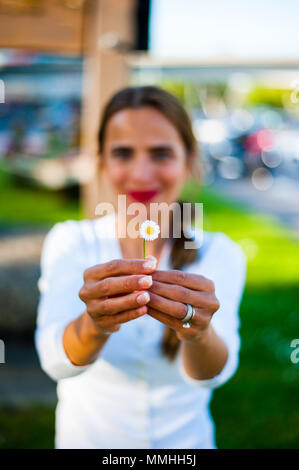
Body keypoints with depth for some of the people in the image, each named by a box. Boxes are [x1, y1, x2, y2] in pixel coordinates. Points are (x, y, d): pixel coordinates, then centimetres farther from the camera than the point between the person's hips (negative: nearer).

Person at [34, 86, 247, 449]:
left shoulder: (220, 254, -12)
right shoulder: (68, 242, -13)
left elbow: (214, 373, -27)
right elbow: (55, 361, -27)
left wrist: (199, 333, -47)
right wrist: (94, 325, -47)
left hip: (186, 440, 1)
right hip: (87, 439, 0)